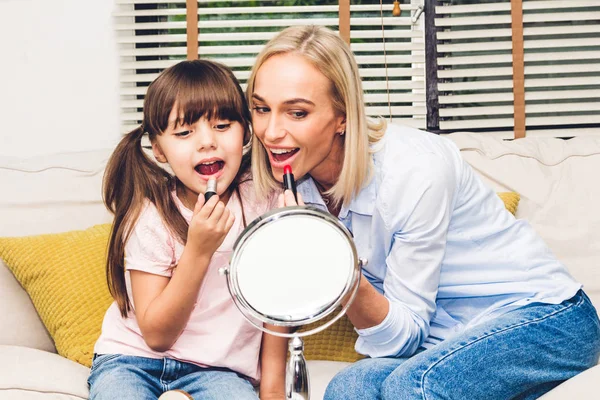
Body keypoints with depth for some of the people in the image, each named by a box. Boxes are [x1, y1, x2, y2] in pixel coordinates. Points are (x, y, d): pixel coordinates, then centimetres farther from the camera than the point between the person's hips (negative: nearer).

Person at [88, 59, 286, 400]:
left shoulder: (261, 202, -6)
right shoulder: (150, 217, -10)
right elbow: (156, 334, -13)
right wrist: (198, 250, -22)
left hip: (217, 368, 1)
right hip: (133, 359, -1)